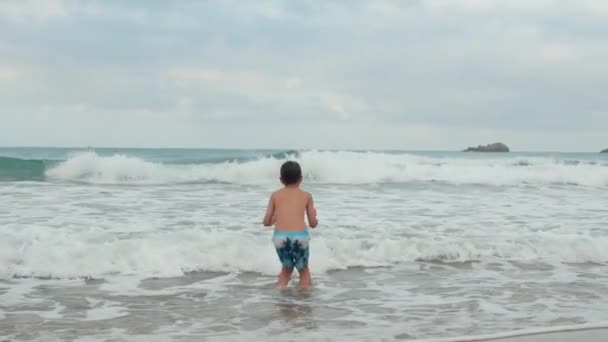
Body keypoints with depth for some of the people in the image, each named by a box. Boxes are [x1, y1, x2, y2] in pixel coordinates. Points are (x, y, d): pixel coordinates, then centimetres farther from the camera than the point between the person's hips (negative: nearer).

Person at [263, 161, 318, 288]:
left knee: (286, 268, 27)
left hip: (280, 236, 1)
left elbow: (266, 222, 14)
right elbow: (313, 224, 14)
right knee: (303, 269, 24)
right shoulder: (306, 195, 14)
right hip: (300, 236, -1)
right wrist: (314, 214, 36)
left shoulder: (275, 195, 15)